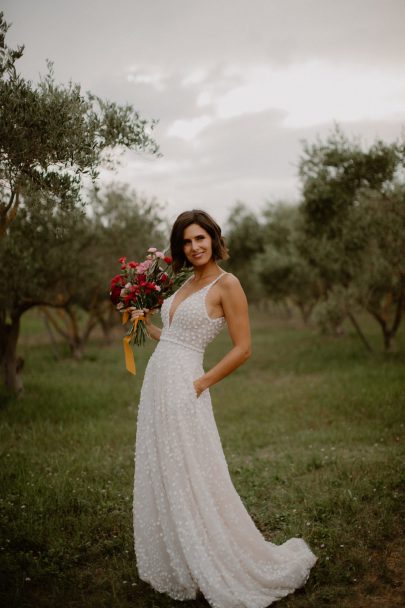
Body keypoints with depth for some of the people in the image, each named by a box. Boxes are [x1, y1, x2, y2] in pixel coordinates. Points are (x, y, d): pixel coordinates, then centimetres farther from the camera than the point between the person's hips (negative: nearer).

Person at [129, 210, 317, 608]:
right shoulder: (188, 283, 15)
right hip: (156, 382, 8)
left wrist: (202, 384, -13)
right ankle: (175, 565, 30)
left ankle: (221, 572, 16)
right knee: (159, 479, 14)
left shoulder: (227, 284, -8)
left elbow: (243, 348, -11)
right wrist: (146, 323, 14)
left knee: (194, 482, -2)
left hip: (182, 389, -8)